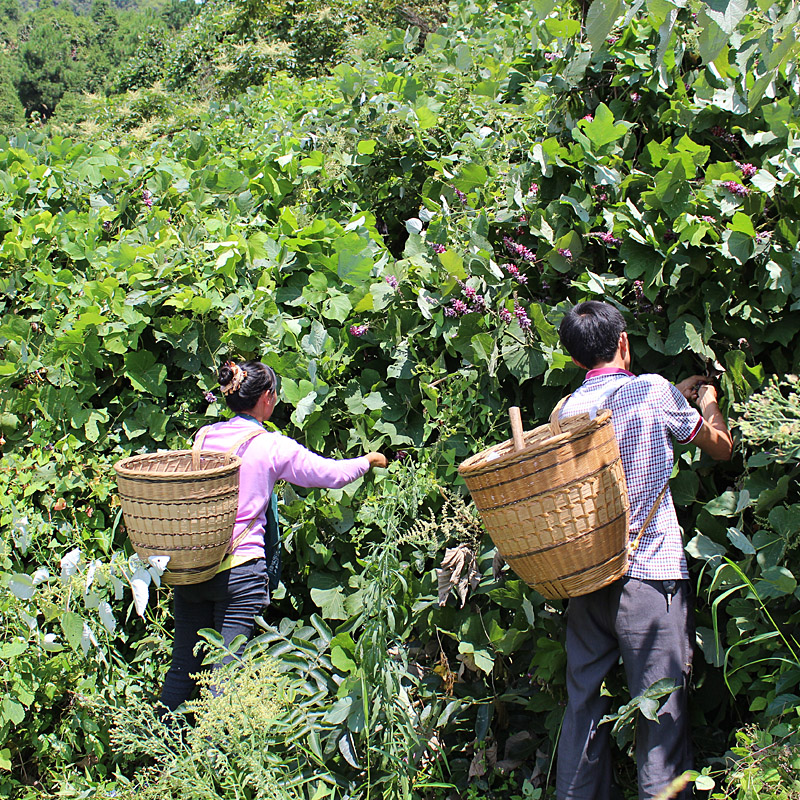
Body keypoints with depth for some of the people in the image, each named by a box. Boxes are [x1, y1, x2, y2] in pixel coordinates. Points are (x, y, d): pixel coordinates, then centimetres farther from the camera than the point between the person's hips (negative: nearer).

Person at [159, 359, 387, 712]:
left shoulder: (204, 437, 6)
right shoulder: (273, 447, -6)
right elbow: (333, 473, 2)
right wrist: (368, 460, 20)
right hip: (239, 570, -5)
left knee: (182, 667, 14)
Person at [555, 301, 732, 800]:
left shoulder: (568, 409, 9)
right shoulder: (653, 391, -4)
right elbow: (721, 447, 8)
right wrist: (708, 403, 26)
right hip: (651, 573, -5)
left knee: (584, 705, 12)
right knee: (662, 710, -1)